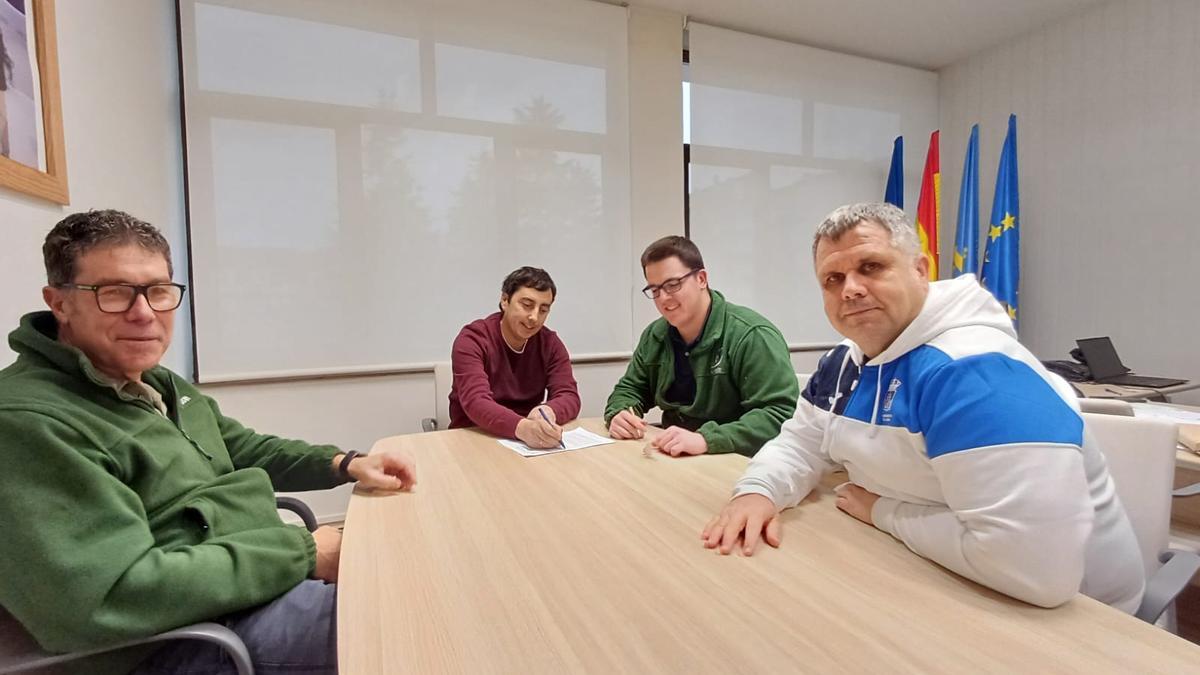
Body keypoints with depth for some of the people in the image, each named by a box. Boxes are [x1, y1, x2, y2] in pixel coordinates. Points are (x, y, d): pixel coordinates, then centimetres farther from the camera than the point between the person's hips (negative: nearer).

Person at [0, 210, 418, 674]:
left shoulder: (160, 385, 11)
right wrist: (302, 551, -24)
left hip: (263, 573, 9)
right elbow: (109, 597, -28)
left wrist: (345, 463, 1)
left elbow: (244, 449, 18)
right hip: (178, 636, -9)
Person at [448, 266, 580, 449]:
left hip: (530, 442, 4)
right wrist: (522, 427, -43)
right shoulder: (472, 339, -12)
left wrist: (550, 412, -31)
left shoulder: (550, 343, 0)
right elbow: (476, 402, -26)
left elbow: (569, 397, -9)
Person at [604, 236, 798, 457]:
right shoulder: (654, 337, 5)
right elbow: (629, 389, 15)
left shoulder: (751, 336, -17)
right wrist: (619, 414, -8)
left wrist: (705, 439, -33)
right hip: (671, 459, 6)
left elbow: (782, 415, -23)